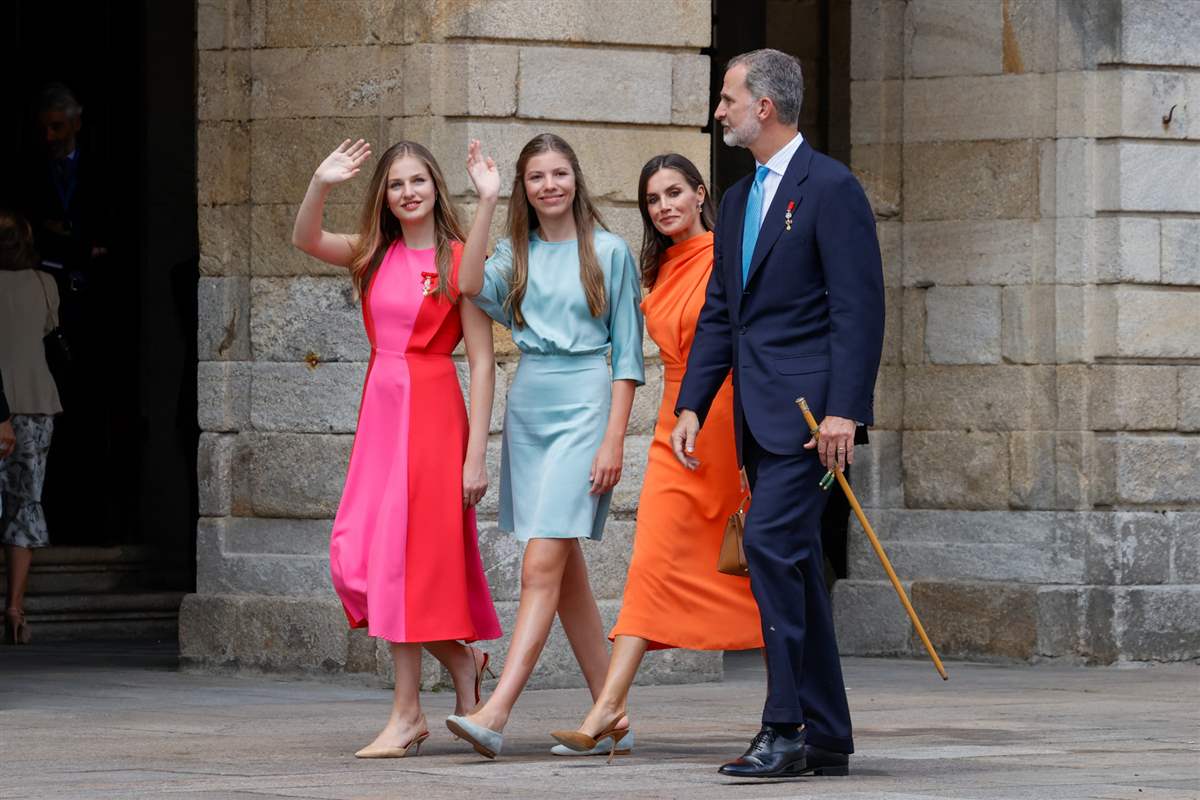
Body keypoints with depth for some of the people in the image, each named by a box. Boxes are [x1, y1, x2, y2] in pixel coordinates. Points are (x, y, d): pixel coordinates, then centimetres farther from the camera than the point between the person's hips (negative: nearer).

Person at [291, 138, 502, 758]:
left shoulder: (459, 260, -5)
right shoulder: (373, 255, 10)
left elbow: (482, 361, -7)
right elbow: (306, 241, -4)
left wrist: (476, 452, -13)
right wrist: (320, 185, -22)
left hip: (433, 410, -6)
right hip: (380, 406, 6)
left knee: (407, 552, -6)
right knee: (357, 557, 2)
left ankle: (406, 715, 1)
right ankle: (461, 661, 20)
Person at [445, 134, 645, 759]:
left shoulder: (609, 252, 0)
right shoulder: (517, 252, 12)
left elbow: (627, 355, -1)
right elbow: (472, 286, -10)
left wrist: (614, 439, -8)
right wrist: (486, 203, -8)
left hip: (584, 407, -6)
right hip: (527, 406, 6)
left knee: (542, 567, -14)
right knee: (565, 571, 8)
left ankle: (495, 714, -24)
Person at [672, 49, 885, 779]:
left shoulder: (830, 188, -8)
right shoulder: (739, 201, 19)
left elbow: (860, 307, -13)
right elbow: (719, 314, 20)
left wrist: (844, 411, -20)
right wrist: (692, 405, 10)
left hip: (808, 409, -9)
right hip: (759, 416, 9)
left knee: (772, 545, -18)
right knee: (793, 565, 8)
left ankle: (785, 729, -17)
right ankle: (826, 737, 12)